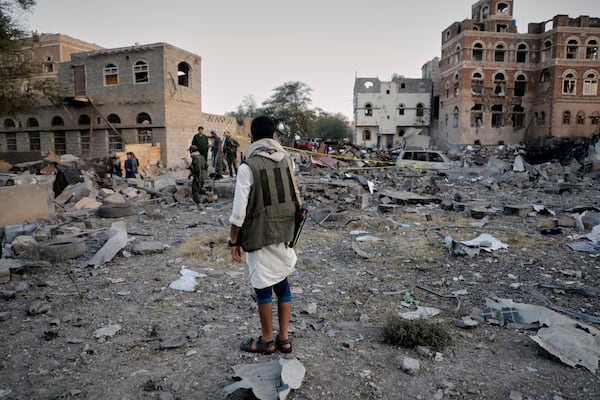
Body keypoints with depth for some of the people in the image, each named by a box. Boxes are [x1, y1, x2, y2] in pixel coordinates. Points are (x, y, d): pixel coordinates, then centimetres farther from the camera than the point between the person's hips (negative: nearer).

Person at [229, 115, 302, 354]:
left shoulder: (248, 167, -14)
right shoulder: (286, 160, 2)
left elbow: (239, 211, -14)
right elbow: (295, 198, 7)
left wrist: (234, 241, -4)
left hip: (260, 236, -5)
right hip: (284, 234, 5)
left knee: (263, 287, 8)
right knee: (282, 283, 16)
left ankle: (267, 341, 24)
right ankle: (283, 338, 26)